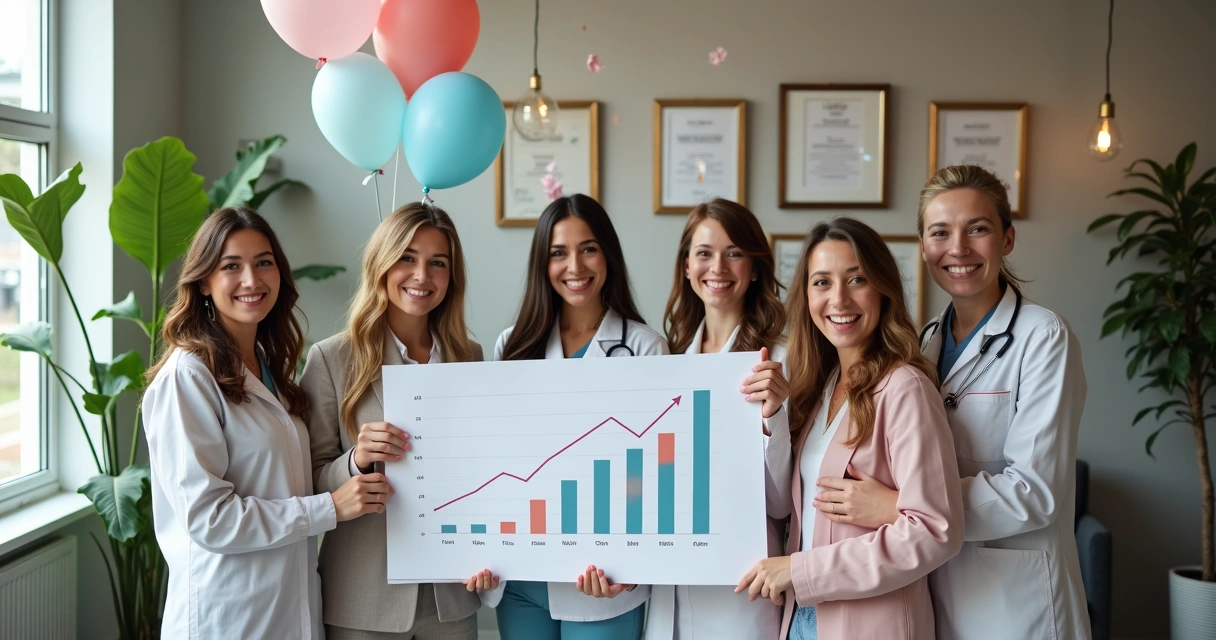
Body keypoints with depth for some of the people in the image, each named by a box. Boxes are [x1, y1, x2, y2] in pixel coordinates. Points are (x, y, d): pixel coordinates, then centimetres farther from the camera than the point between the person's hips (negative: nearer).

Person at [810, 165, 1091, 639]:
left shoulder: (1043, 337, -11)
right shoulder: (927, 341, 8)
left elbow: (1036, 490, -18)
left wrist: (894, 508, -24)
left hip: (1014, 599, -5)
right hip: (931, 587, 5)